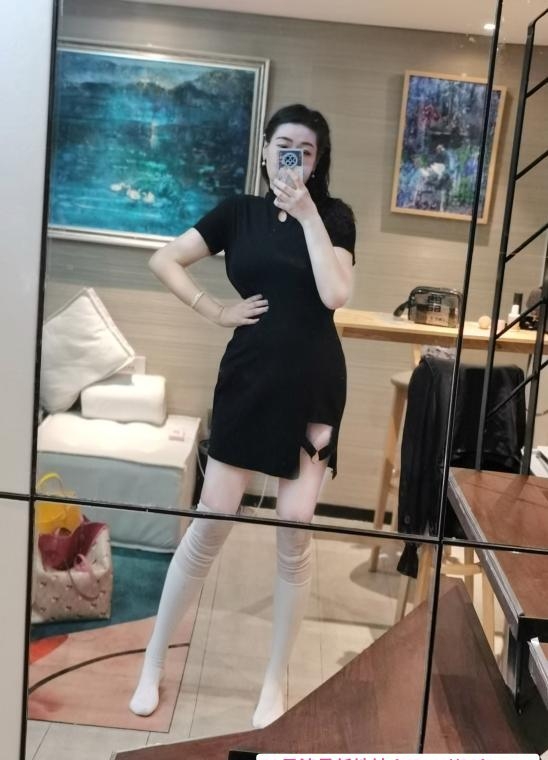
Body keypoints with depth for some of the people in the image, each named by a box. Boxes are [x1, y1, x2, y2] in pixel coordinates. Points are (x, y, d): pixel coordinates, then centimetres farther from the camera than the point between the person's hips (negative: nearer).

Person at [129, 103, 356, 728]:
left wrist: (307, 215, -12)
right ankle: (153, 662, 21)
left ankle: (276, 681, 22)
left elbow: (334, 294, -12)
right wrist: (216, 312, -3)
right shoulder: (238, 212, 6)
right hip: (248, 376, 0)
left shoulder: (333, 216, 3)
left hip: (312, 382, 0)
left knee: (295, 534, 5)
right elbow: (163, 260, 5)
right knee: (210, 523, 4)